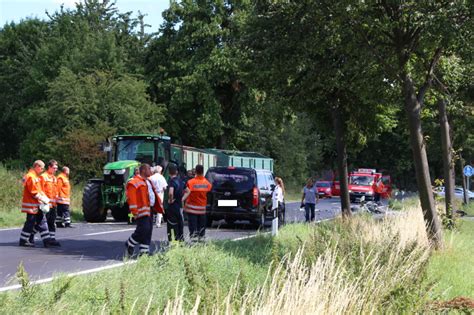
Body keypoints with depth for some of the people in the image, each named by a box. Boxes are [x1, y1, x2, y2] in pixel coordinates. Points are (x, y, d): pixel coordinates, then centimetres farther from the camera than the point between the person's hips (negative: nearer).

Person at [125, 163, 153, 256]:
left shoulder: (146, 182, 20)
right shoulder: (134, 182, -10)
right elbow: (131, 198, -17)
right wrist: (134, 212, -22)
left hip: (148, 211, 10)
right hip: (141, 212, -10)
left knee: (148, 230, 7)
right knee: (143, 229, -15)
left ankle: (144, 251, 12)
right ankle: (130, 244, 5)